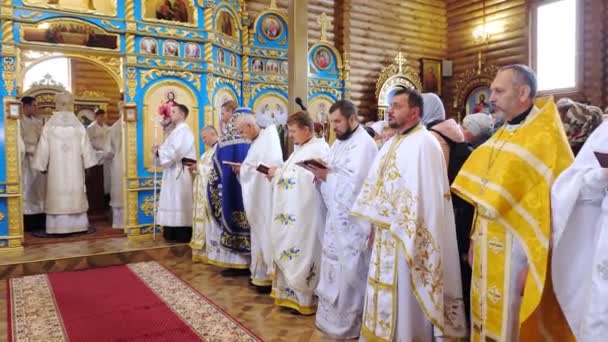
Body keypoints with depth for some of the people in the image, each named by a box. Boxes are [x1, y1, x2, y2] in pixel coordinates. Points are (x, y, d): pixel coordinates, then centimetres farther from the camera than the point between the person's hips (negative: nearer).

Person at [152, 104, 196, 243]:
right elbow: (172, 152, 18)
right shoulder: (177, 131, 20)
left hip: (180, 174, -10)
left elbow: (176, 152, -21)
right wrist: (159, 150, 1)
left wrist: (159, 151, -8)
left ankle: (183, 236, -2)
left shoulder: (183, 131, -12)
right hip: (174, 173, 10)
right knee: (174, 203, 10)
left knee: (180, 203, -7)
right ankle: (174, 234, 15)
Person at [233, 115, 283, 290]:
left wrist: (247, 166, -11)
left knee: (267, 233, -4)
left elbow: (274, 164, -21)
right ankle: (260, 272, 22)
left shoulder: (269, 135, -10)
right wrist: (242, 169, 2)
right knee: (259, 233, 13)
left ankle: (270, 276, 5)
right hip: (256, 195, 9)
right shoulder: (256, 141, 16)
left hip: (267, 195, -9)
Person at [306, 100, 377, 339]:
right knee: (334, 266, 15)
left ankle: (348, 323, 15)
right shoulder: (339, 142, 16)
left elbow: (354, 181, -24)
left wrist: (326, 174, -18)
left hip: (352, 219, -9)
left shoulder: (363, 143, -13)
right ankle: (333, 316, 29)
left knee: (348, 270, 0)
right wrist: (321, 172, -5)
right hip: (336, 215, 9)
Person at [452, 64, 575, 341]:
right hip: (489, 252, 7)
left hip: (517, 253, -7)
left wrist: (535, 262, -18)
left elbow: (555, 206, -17)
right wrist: (475, 240, 12)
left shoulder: (546, 139, -13)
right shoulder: (499, 137, 11)